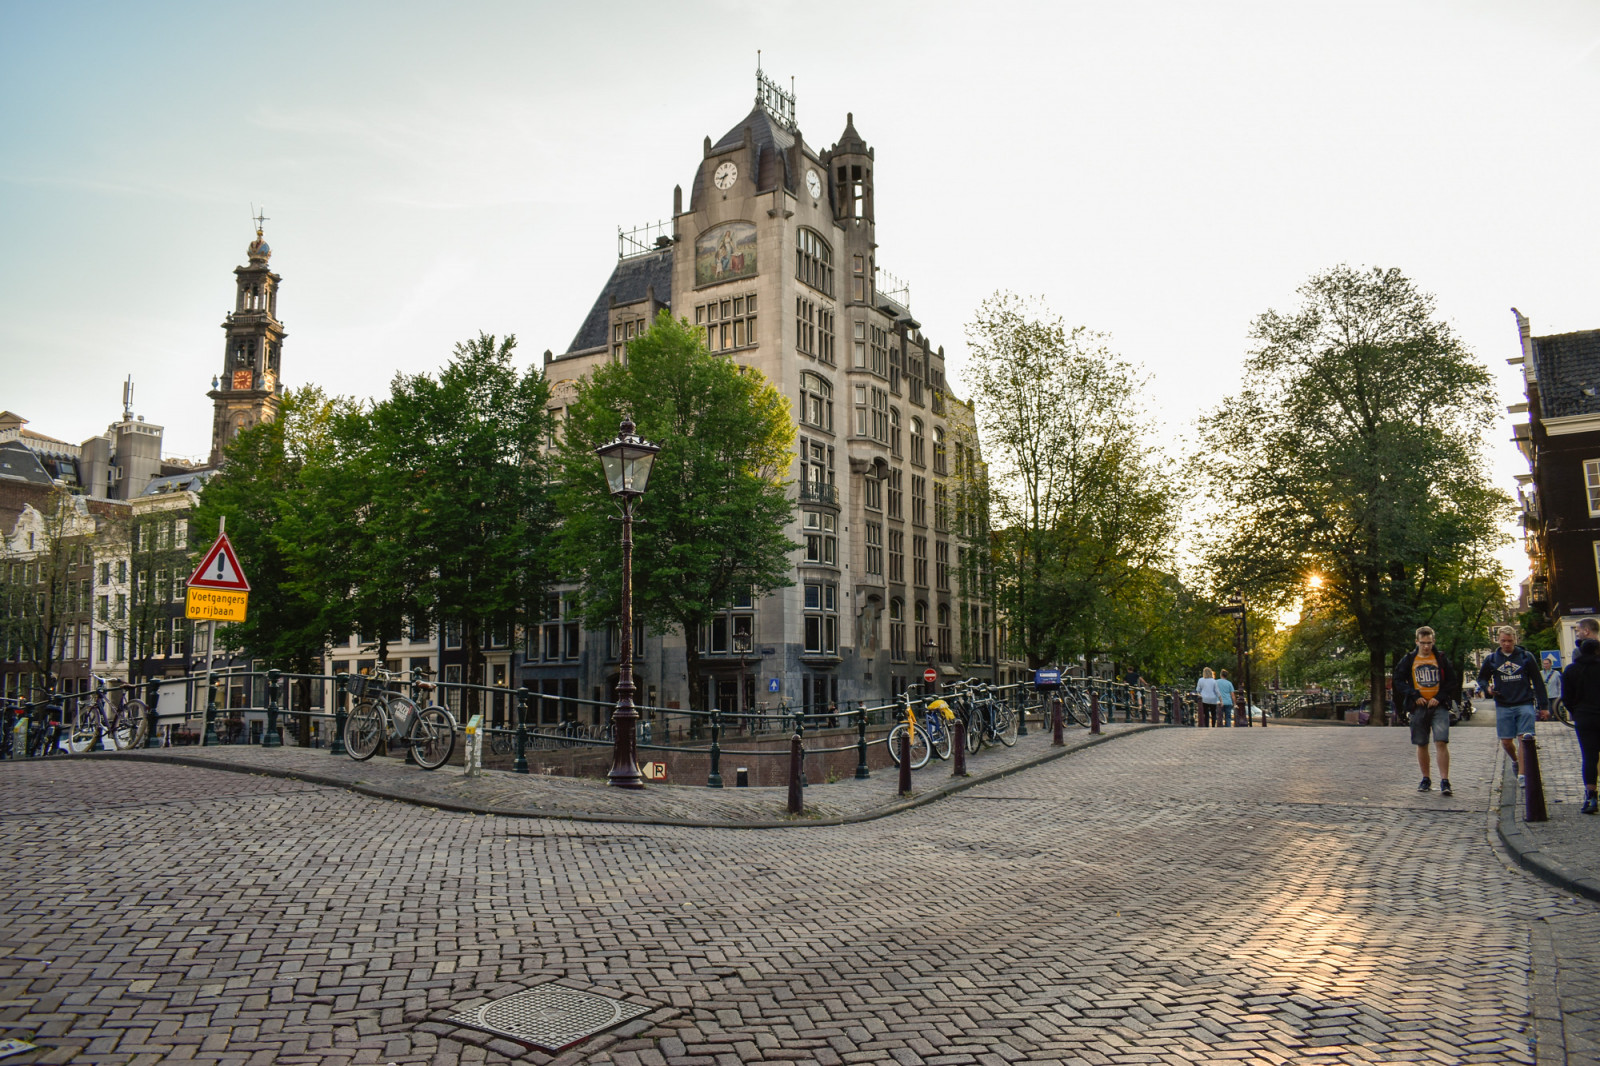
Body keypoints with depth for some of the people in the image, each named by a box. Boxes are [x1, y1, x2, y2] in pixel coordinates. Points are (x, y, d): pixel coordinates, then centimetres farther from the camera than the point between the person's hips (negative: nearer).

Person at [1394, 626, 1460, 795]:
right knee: (1421, 745, 8)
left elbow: (1453, 681, 6)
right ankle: (1426, 779, 20)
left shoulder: (1441, 658, 4)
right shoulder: (1409, 659, 5)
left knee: (1441, 743, -13)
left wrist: (1439, 698, -6)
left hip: (1439, 706, -2)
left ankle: (1444, 781, -11)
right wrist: (1414, 695, -6)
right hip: (1419, 707, 2)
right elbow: (1399, 681, 6)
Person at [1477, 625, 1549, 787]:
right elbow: (1481, 678, 18)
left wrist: (1543, 705, 4)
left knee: (1525, 738, -10)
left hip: (1525, 704, -2)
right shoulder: (1492, 659, 6)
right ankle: (1515, 761, 35)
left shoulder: (1526, 656, 3)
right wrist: (1487, 688, -5)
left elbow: (1537, 682, 7)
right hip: (1503, 706, 2)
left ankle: (1522, 774, -6)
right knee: (1506, 741, 4)